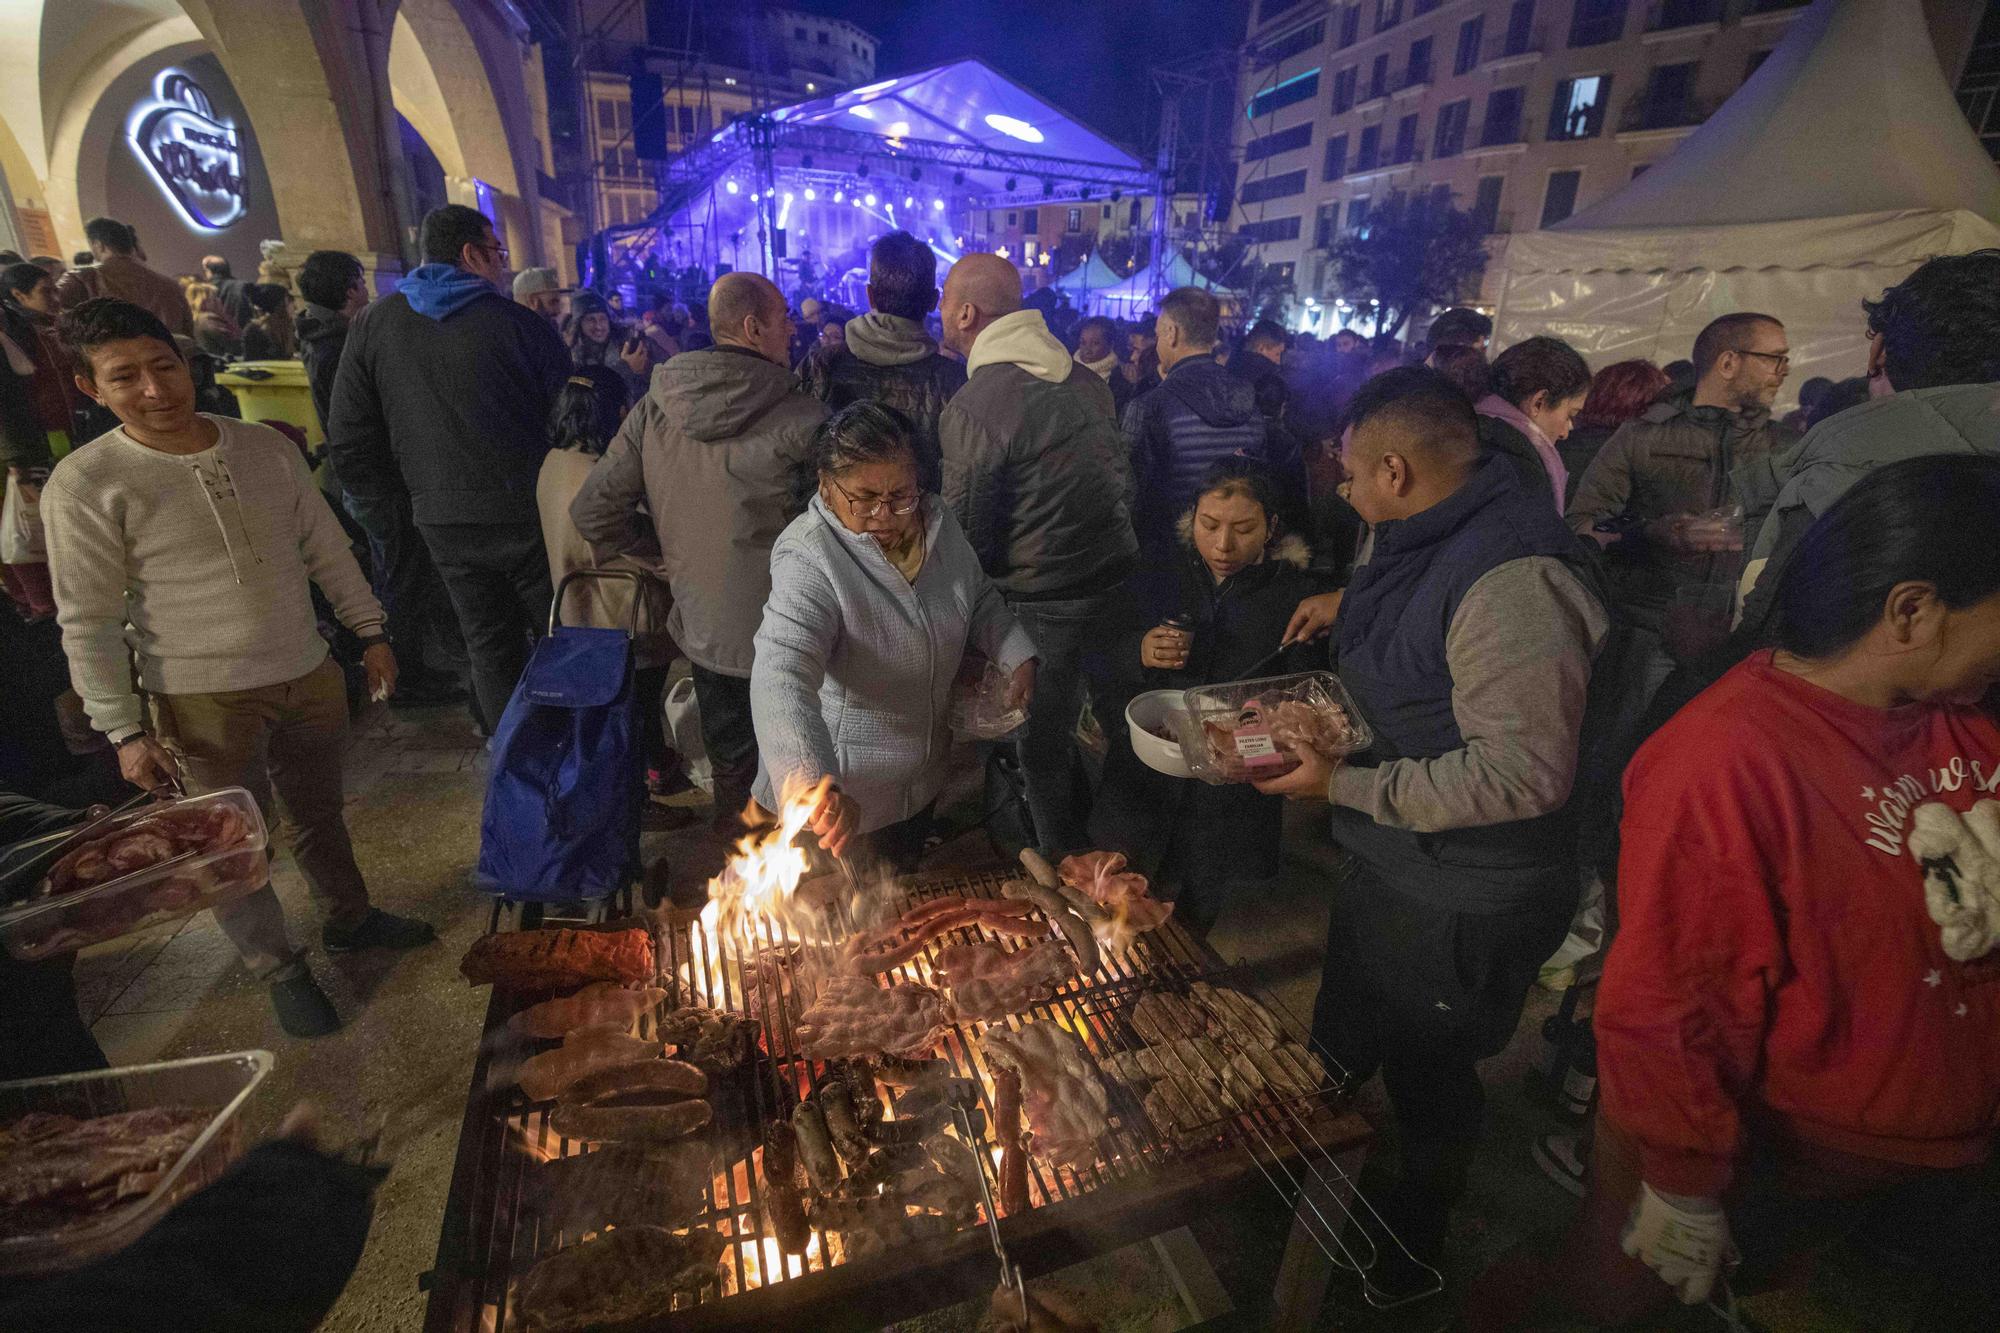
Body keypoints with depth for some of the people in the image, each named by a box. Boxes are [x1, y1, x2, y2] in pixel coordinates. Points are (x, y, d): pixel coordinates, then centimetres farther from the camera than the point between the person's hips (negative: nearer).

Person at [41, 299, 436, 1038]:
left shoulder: (267, 446, -1)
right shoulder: (84, 485, -12)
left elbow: (326, 548, 8)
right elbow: (88, 622, -10)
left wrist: (369, 631, 8)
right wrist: (125, 730, -11)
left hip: (310, 674, 4)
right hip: (205, 701, -3)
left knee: (317, 814, 22)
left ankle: (349, 919, 43)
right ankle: (279, 970, 31)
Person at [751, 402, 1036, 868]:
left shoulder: (937, 520, -9)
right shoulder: (808, 561, -30)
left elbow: (980, 600, 9)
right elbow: (780, 679, -43)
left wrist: (1017, 656, -7)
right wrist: (815, 785, -57)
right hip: (840, 795, -6)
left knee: (903, 897, 30)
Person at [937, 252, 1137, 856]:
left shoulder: (970, 407, -18)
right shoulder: (1085, 378, 3)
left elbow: (966, 530, -14)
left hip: (1044, 602, -7)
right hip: (1121, 578, 7)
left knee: (1045, 749, 13)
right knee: (1122, 727, 22)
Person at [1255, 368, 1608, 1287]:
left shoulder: (1513, 579, -29)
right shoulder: (1414, 543, 3)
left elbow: (1522, 772, -30)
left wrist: (1345, 785, -27)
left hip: (1463, 902, -9)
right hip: (1388, 864, 9)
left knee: (1427, 1075, 17)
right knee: (1338, 1047, 28)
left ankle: (1410, 1246, 48)